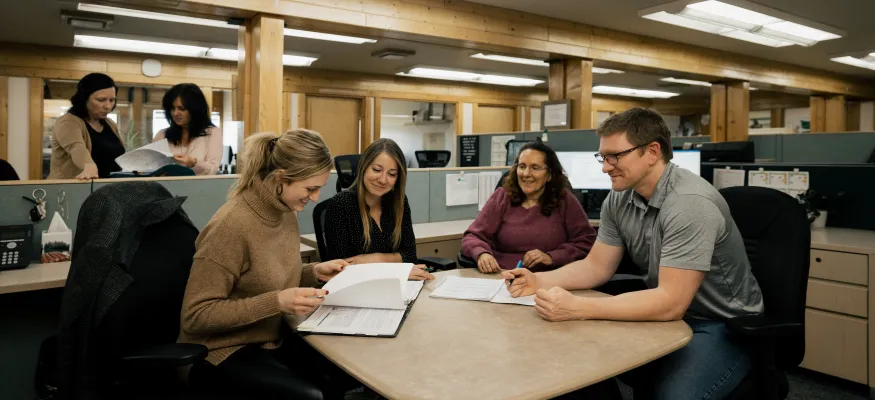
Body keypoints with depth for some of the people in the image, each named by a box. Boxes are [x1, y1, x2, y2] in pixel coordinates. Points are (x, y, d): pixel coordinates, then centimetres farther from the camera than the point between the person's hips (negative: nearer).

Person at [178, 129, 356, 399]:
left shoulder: (285, 212, 0)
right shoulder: (232, 226, -25)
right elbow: (195, 315, -23)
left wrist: (314, 273, -4)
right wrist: (276, 302, -31)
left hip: (271, 337, 7)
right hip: (221, 351, -7)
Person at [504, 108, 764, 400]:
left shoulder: (690, 204, -27)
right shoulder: (619, 199, -4)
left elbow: (671, 302, -31)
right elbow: (597, 267, 3)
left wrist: (577, 308, -35)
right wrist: (540, 281, -14)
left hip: (723, 326, -6)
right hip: (667, 314, 6)